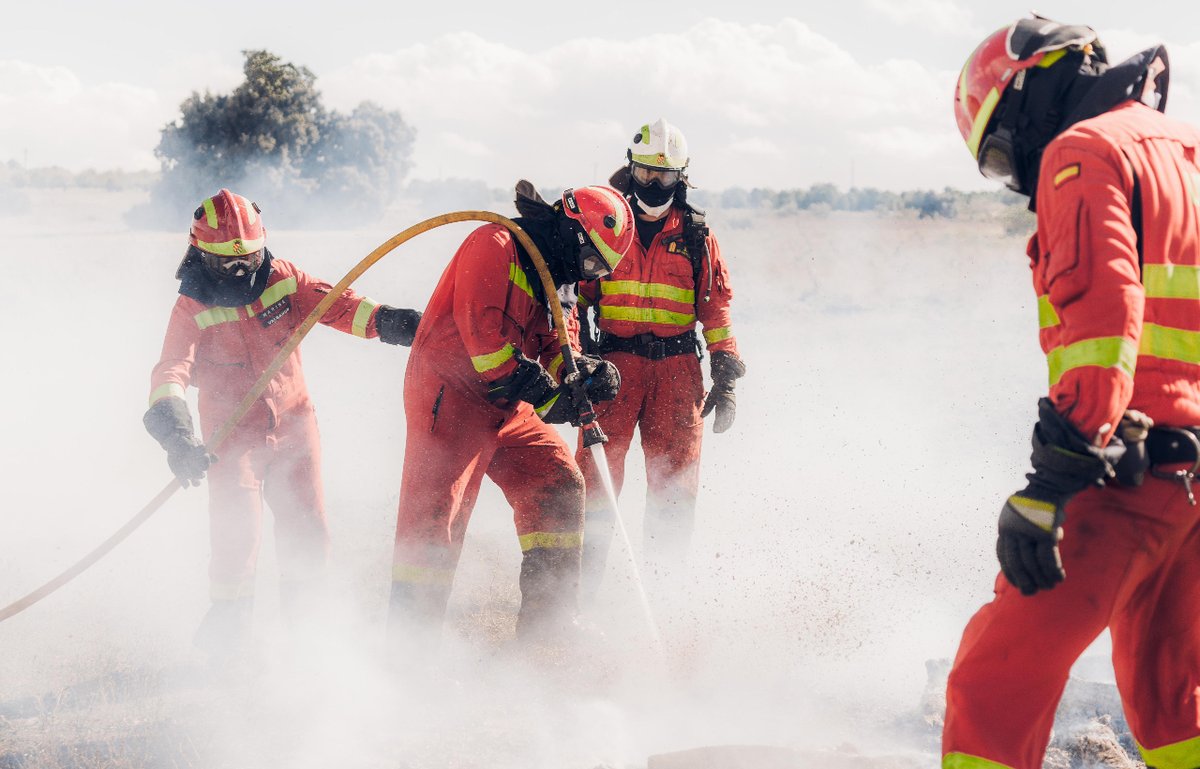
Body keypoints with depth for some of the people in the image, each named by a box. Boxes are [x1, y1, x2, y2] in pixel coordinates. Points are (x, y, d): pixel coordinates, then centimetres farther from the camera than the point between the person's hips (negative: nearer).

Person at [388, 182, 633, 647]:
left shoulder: (560, 284, 16)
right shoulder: (495, 246, -12)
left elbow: (558, 352, 11)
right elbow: (479, 325, -22)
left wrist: (586, 373, -12)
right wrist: (535, 385, -23)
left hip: (507, 408, 9)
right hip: (449, 396, -9)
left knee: (559, 483, 4)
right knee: (434, 513, -12)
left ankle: (546, 629, 10)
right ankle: (406, 646, -9)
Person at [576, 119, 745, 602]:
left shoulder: (696, 236, 12)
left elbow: (716, 306, 11)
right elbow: (574, 296, 9)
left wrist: (725, 376, 3)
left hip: (678, 365, 1)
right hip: (614, 361, -1)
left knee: (675, 482, -1)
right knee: (597, 471, -10)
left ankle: (664, 589, 6)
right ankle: (579, 584, -6)